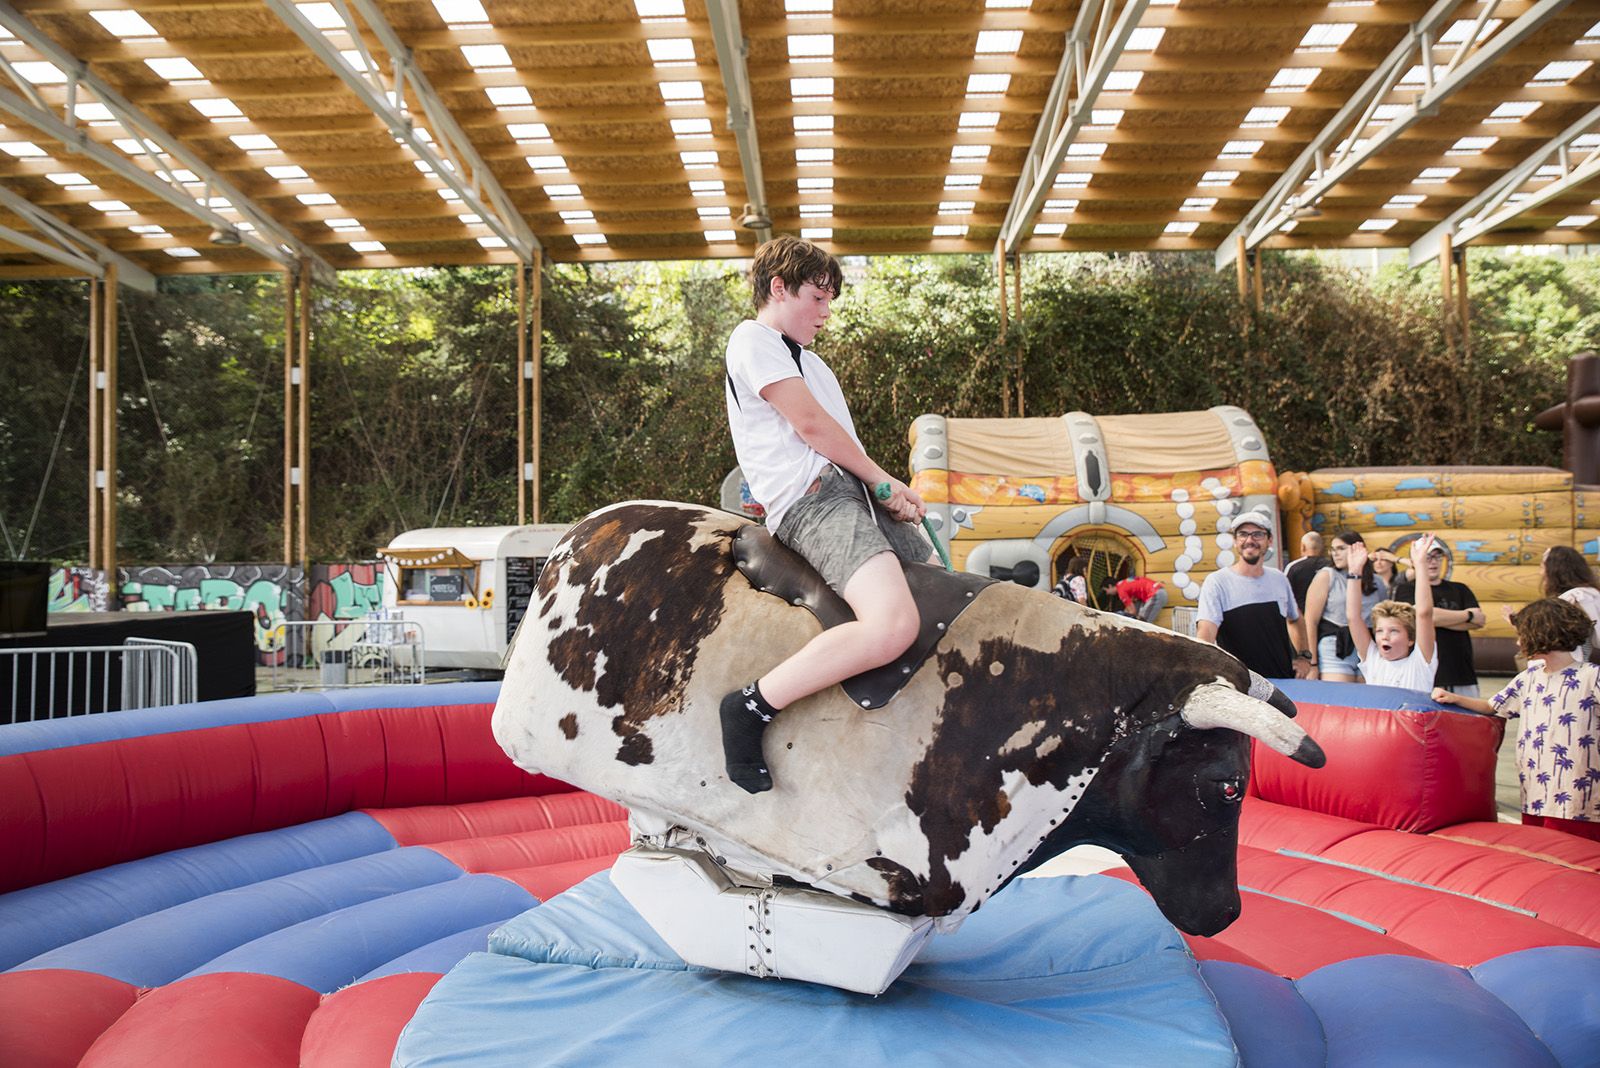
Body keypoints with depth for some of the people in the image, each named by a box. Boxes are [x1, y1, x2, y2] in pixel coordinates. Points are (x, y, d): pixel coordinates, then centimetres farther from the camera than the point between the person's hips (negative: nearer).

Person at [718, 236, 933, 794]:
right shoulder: (753, 340, 2)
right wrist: (885, 480, 1)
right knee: (894, 625, -30)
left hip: (853, 493, 10)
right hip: (811, 499, -10)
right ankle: (751, 708, -22)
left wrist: (894, 495, 3)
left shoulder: (808, 359, 30)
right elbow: (810, 424, -8)